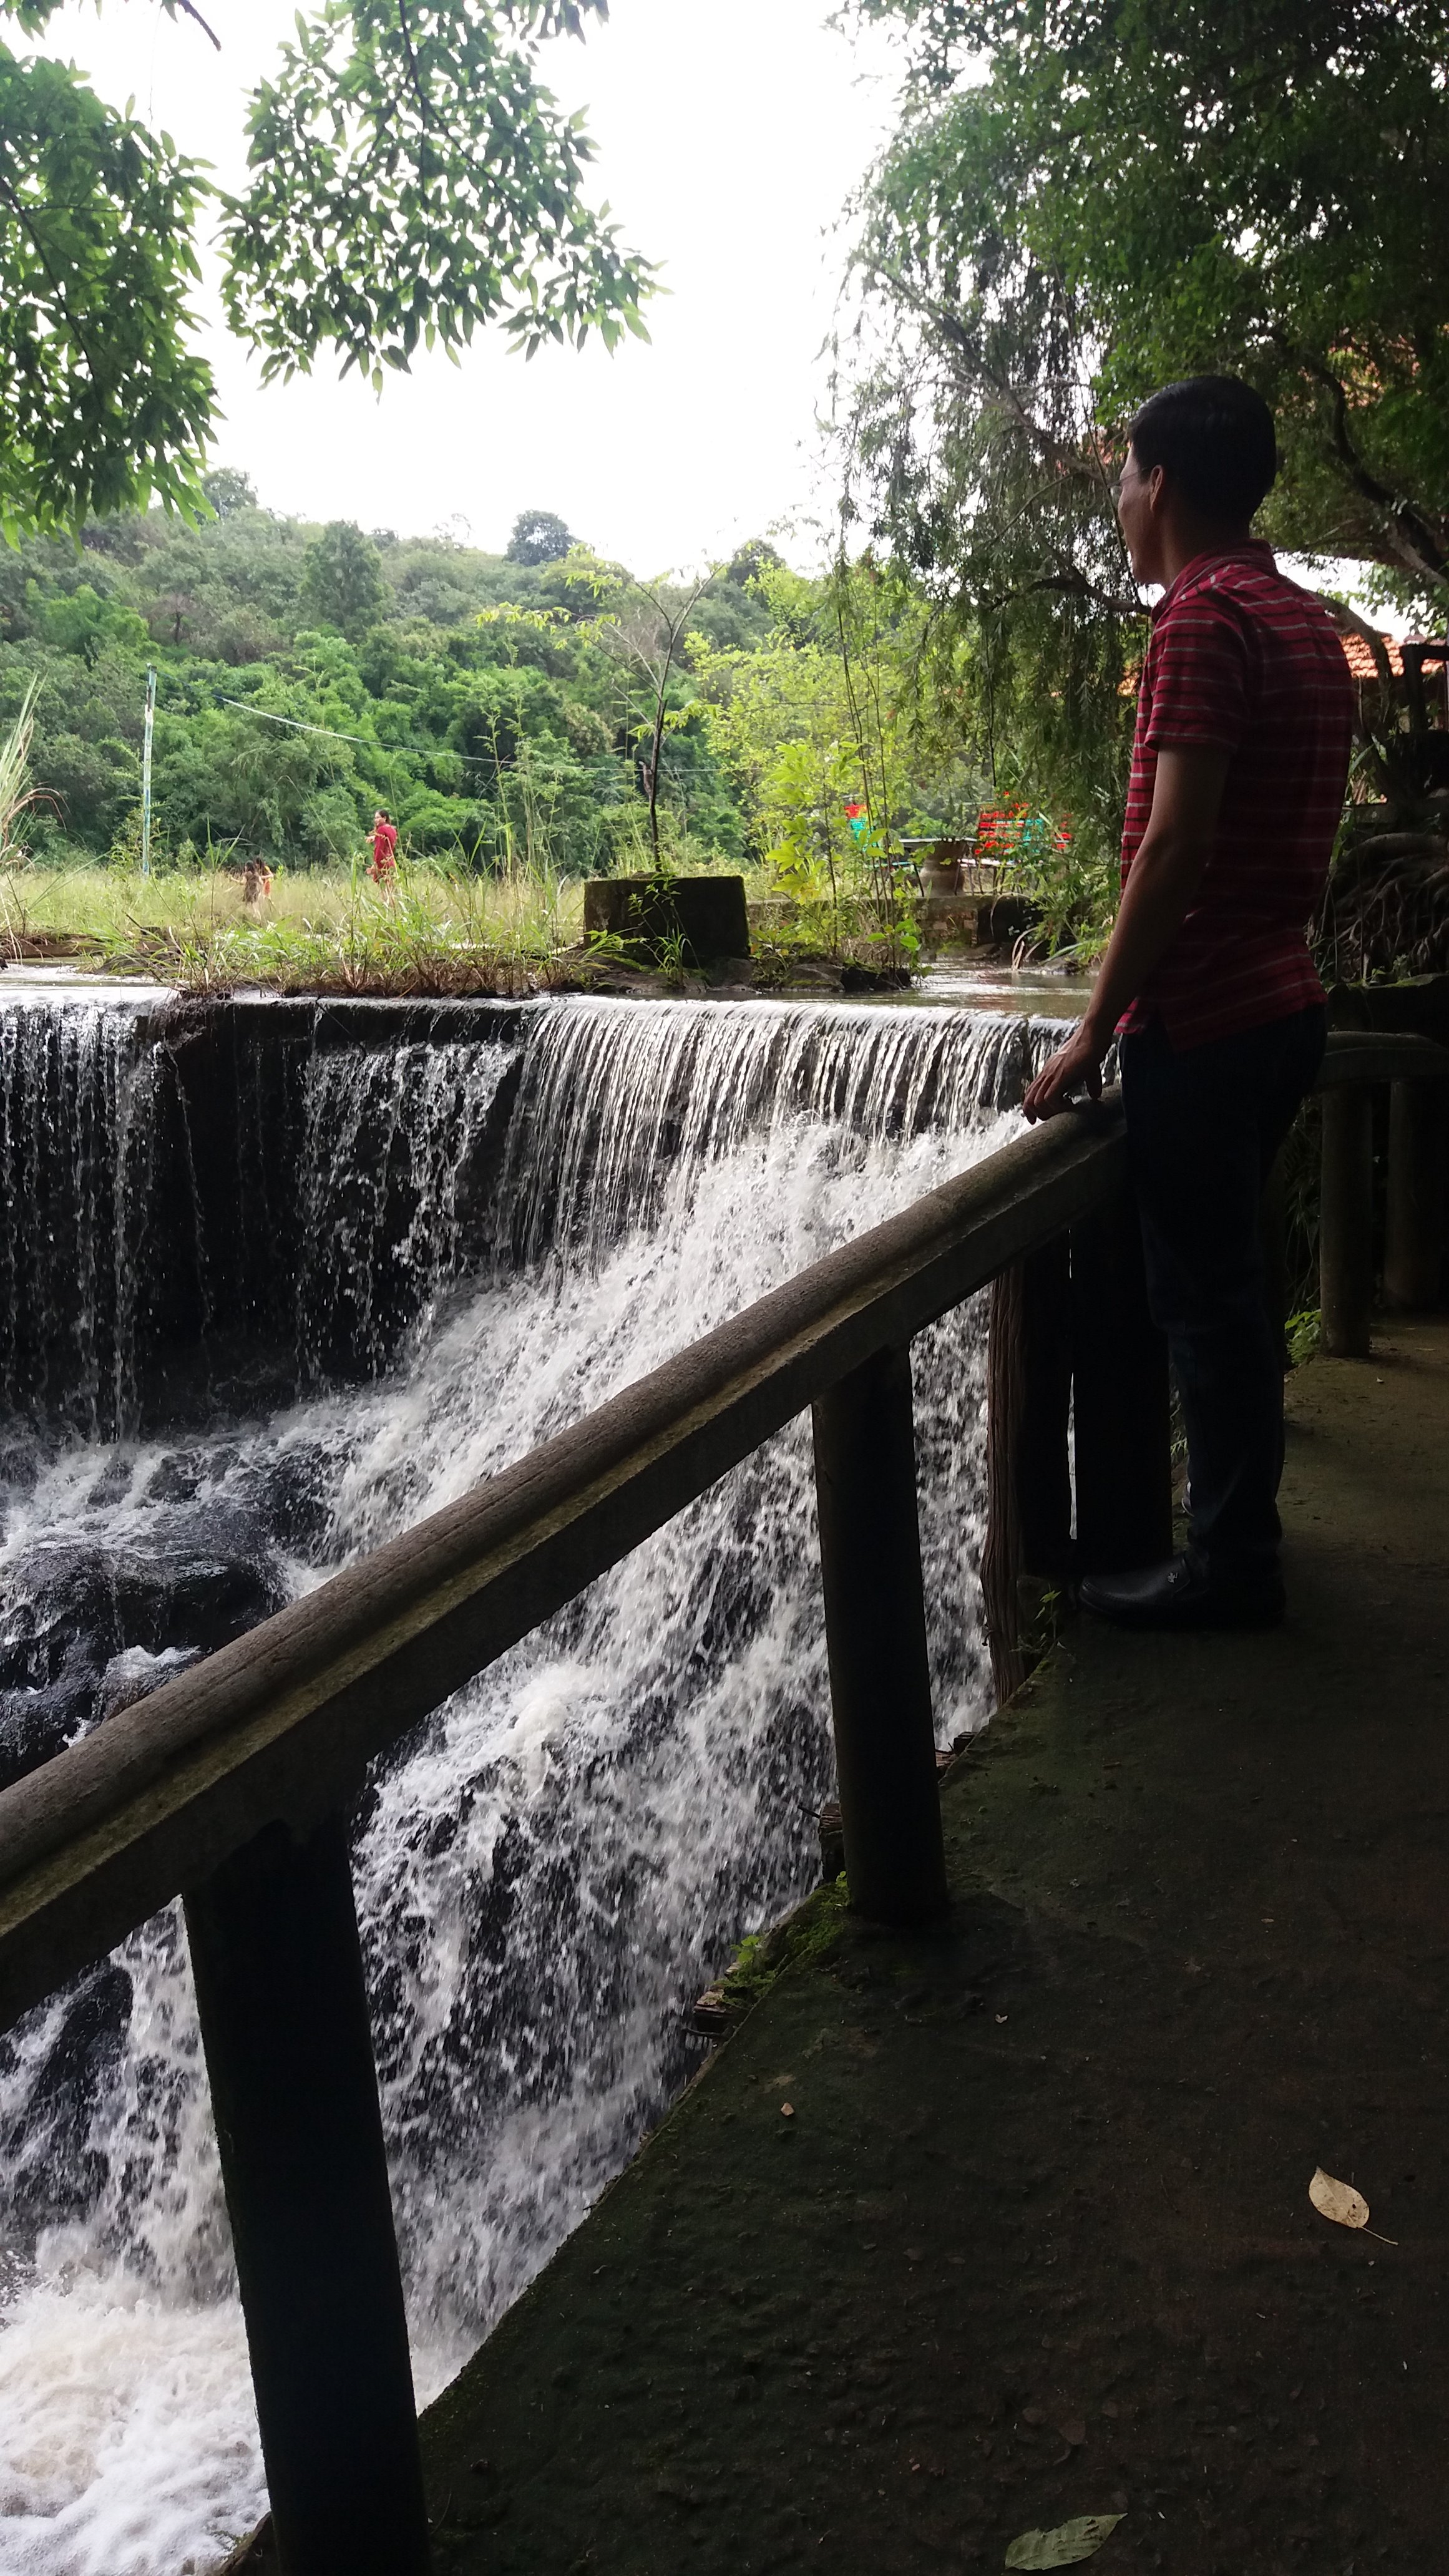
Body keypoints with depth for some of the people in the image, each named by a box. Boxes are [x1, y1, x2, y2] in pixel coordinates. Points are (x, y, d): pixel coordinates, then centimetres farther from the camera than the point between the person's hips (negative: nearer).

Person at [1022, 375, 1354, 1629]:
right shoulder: (1307, 622, 14)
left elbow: (1174, 845, -22)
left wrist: (1096, 1030, -18)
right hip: (1283, 1001, 9)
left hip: (1202, 1019, -9)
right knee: (1228, 1279, 17)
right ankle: (1239, 1525, 28)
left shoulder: (1203, 619, -14)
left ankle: (1229, 1567, 9)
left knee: (1204, 1291, -1)